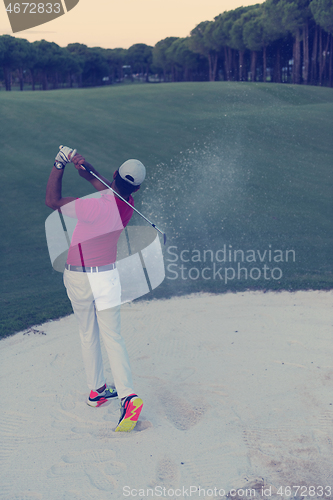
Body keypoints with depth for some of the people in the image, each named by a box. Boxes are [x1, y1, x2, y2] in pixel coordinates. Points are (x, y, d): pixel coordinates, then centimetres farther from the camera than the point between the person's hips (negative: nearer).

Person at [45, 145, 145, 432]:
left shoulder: (99, 208, -24)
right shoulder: (127, 205, -5)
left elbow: (52, 201, -15)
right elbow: (98, 181, 8)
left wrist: (60, 165, -12)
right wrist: (83, 165, -10)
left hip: (76, 277, -3)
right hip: (105, 276, 3)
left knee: (88, 335, 15)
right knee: (112, 337, 3)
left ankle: (96, 391, 27)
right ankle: (128, 396, -9)